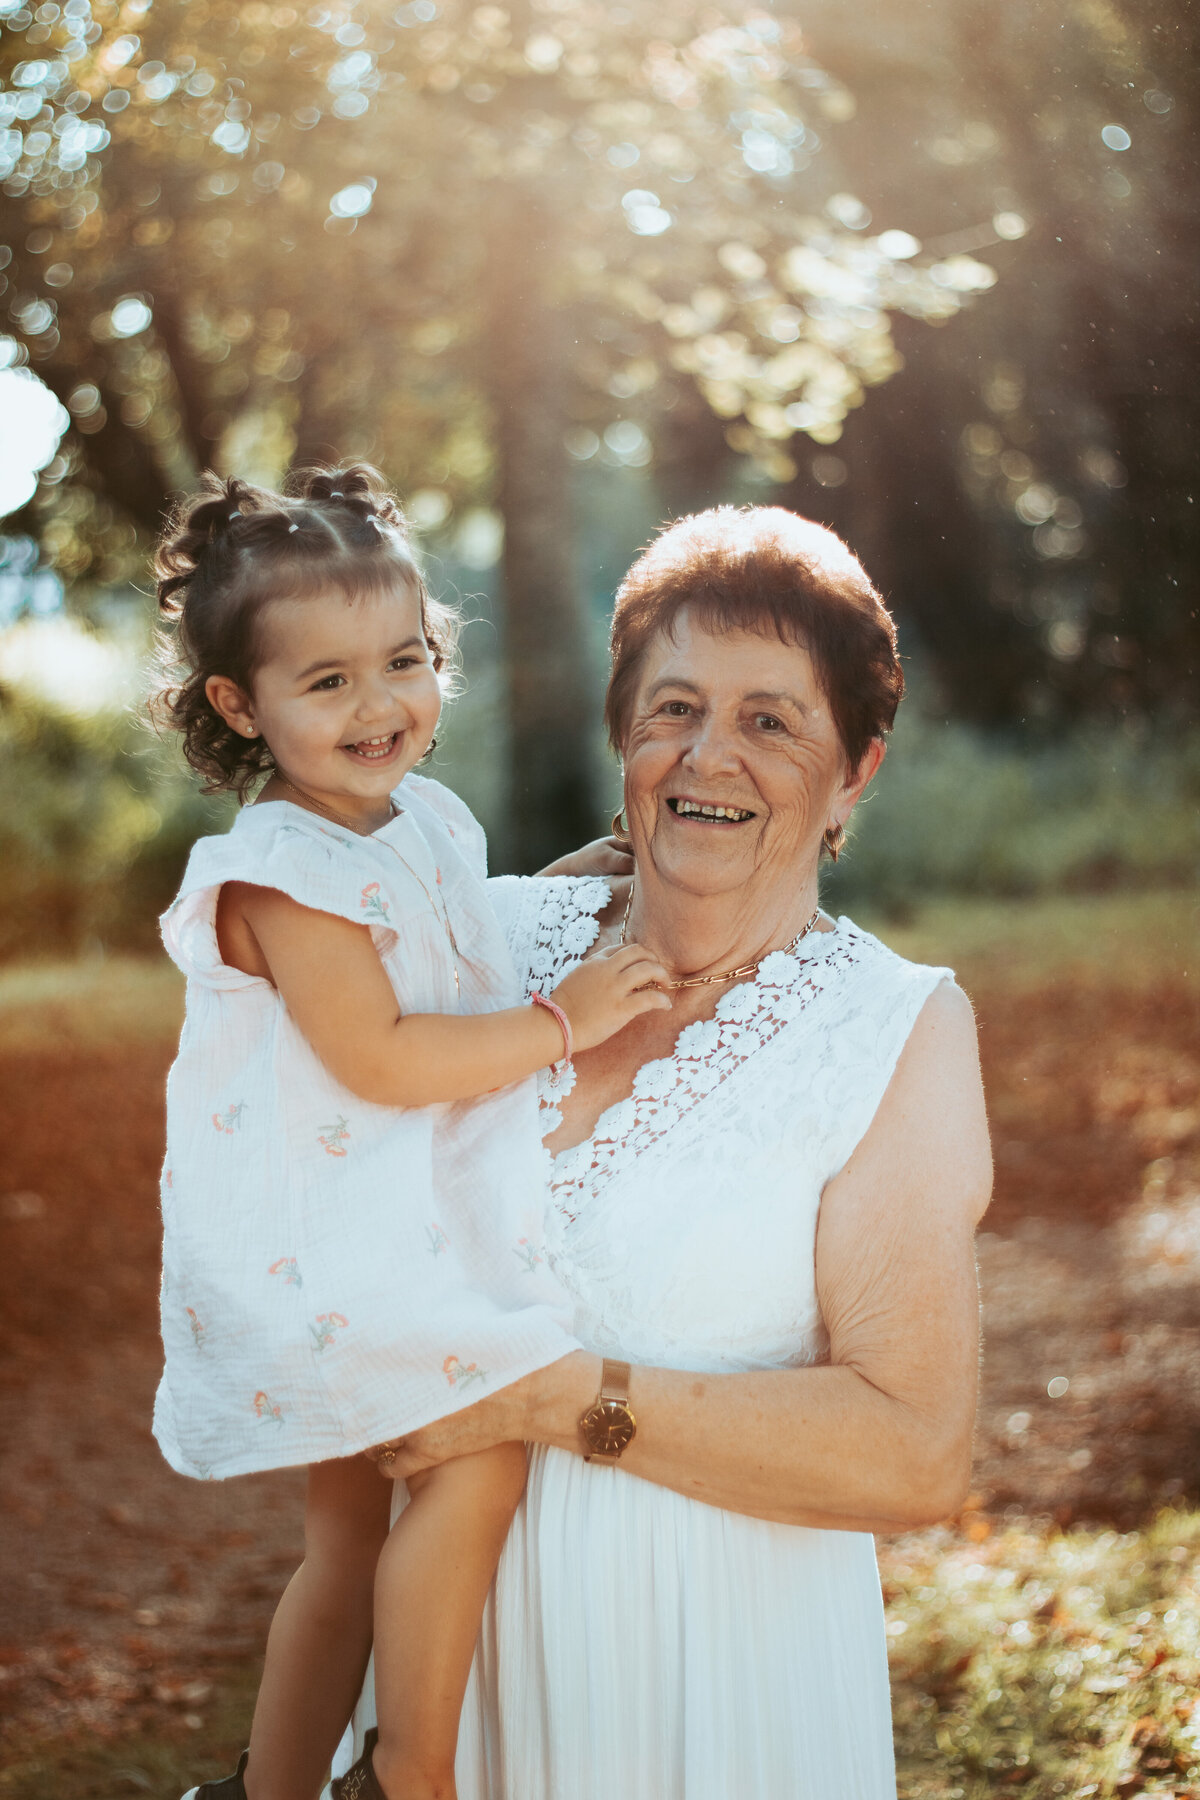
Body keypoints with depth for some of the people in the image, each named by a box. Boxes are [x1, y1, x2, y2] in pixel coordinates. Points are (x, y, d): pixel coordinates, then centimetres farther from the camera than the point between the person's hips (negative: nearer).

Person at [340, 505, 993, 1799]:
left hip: (715, 1646, -3)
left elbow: (916, 1457, -20)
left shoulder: (900, 1035, -13)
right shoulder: (504, 935, -1)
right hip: (464, 1603, 4)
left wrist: (552, 1397, -21)